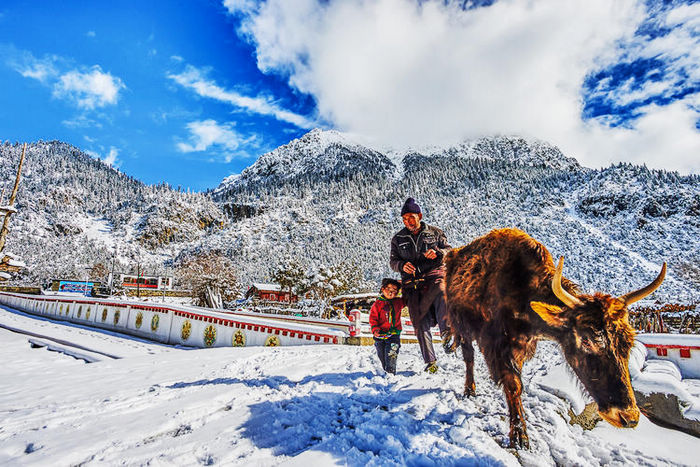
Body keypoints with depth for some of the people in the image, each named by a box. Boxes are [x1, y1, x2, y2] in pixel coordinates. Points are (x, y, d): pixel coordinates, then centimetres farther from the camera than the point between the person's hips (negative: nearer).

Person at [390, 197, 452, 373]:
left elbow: (450, 251, 12)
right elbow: (393, 260, 15)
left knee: (441, 292, -37)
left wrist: (437, 252, -11)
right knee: (420, 322, -5)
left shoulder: (435, 232, 10)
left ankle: (446, 332, -38)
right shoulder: (398, 239, 13)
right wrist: (402, 265, -9)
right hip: (413, 282, 1)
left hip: (435, 274, -1)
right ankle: (430, 361, 1)